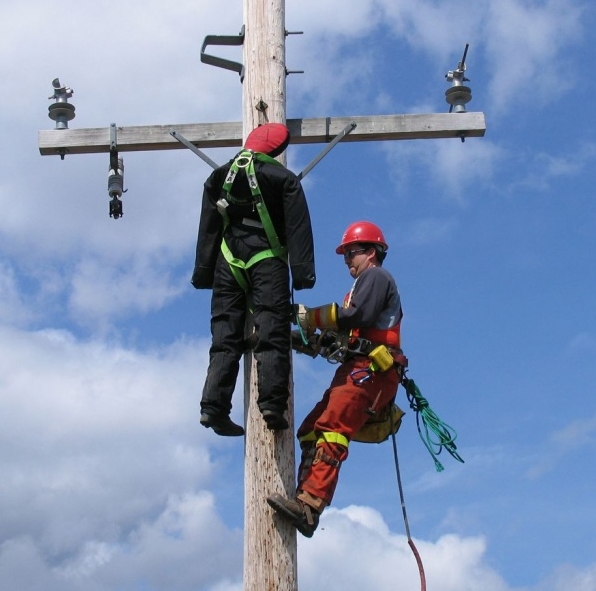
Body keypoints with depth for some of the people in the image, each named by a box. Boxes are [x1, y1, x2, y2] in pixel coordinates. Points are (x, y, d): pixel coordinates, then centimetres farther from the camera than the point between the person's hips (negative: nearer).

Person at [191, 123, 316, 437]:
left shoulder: (219, 177, 14)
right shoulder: (283, 178, 3)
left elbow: (207, 229, 14)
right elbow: (298, 227, -5)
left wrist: (203, 272, 15)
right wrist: (303, 271, -9)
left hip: (228, 262, 4)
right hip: (267, 260, -4)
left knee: (225, 336, 3)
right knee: (272, 334, -8)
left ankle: (214, 407, -5)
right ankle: (272, 403, -20)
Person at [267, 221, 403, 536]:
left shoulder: (376, 276, 4)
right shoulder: (366, 284, 34)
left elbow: (358, 316, -15)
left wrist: (311, 316, -10)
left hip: (369, 370, -10)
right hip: (358, 371, 10)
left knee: (331, 430, -25)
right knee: (310, 430, 2)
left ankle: (309, 505, -37)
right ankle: (306, 501, -8)